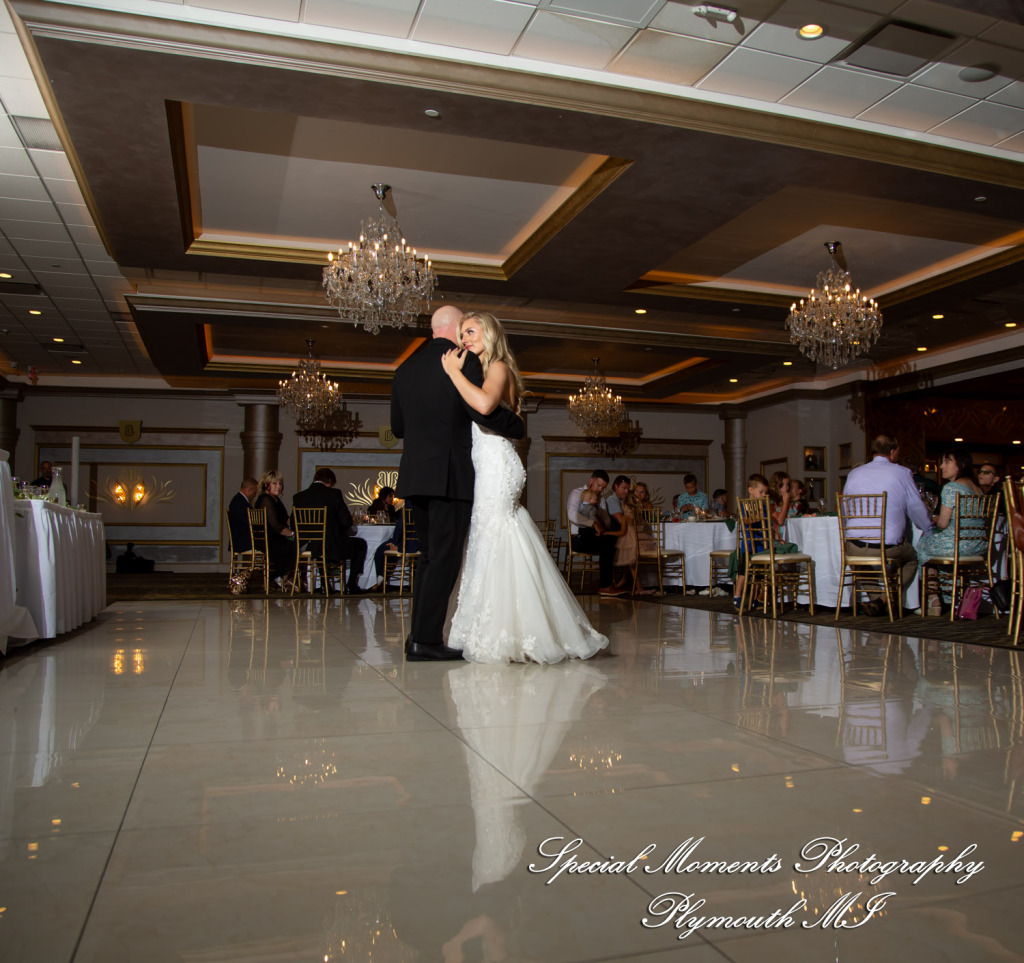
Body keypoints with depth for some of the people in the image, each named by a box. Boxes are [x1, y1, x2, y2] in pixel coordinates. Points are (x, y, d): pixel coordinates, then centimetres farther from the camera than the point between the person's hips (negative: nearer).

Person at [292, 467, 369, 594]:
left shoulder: (298, 497, 0)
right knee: (361, 544, 23)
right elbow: (347, 522, -10)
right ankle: (352, 585, 18)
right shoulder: (334, 494, -10)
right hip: (333, 548, -5)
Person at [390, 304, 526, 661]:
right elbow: (483, 410, -17)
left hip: (414, 475, 7)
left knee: (429, 555, 14)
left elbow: (398, 427, 20)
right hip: (450, 474, -7)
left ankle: (418, 637, 14)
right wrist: (517, 425, -1)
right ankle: (427, 638, -5)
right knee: (445, 556, -3)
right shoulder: (464, 360, -5)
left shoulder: (406, 368, 16)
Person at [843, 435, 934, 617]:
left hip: (854, 548, 3)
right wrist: (930, 530, 27)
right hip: (889, 549, -3)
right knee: (912, 557, 27)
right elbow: (917, 508, 7)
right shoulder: (902, 473, 1)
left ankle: (873, 598, 19)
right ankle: (883, 599, 8)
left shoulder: (854, 474, 9)